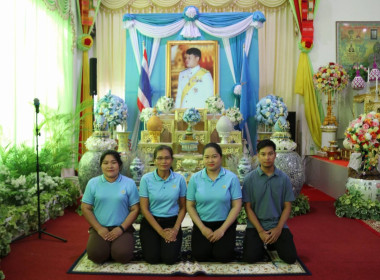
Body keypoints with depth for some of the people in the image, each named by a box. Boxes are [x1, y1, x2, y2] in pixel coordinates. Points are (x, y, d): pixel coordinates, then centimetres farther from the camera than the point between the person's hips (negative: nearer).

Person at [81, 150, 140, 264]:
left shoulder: (129, 183, 1)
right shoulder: (93, 183, 4)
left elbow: (135, 209, 0)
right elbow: (85, 208, 3)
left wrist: (121, 228, -11)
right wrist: (99, 228, -7)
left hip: (122, 228, -1)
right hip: (99, 228, 1)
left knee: (122, 255, -23)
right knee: (96, 255, -23)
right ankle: (106, 246, 10)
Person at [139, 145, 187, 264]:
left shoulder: (179, 179, -4)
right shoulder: (146, 179, -8)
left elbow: (183, 207, 3)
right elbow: (144, 209, -7)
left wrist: (176, 229, -10)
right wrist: (161, 231, -11)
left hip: (172, 222, 1)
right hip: (151, 222, 0)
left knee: (170, 258, -17)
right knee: (152, 258, -16)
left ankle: (169, 242, 17)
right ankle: (152, 241, 18)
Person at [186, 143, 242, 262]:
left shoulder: (231, 178, -7)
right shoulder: (195, 178, -3)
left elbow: (236, 206, -7)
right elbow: (190, 205, 0)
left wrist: (222, 229, -12)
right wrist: (202, 228, -9)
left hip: (225, 223, -1)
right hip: (202, 224, 1)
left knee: (222, 256, -17)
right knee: (199, 255, -14)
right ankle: (208, 243, 18)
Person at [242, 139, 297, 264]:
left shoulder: (284, 178, 0)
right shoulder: (249, 178, -5)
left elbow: (287, 206, 2)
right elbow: (248, 207, -5)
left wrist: (278, 228, -11)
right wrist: (260, 231, -13)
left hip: (278, 225, 2)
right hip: (256, 225, -1)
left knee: (290, 257, -14)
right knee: (250, 257, -20)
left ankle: (273, 243, 17)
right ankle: (260, 245, 15)